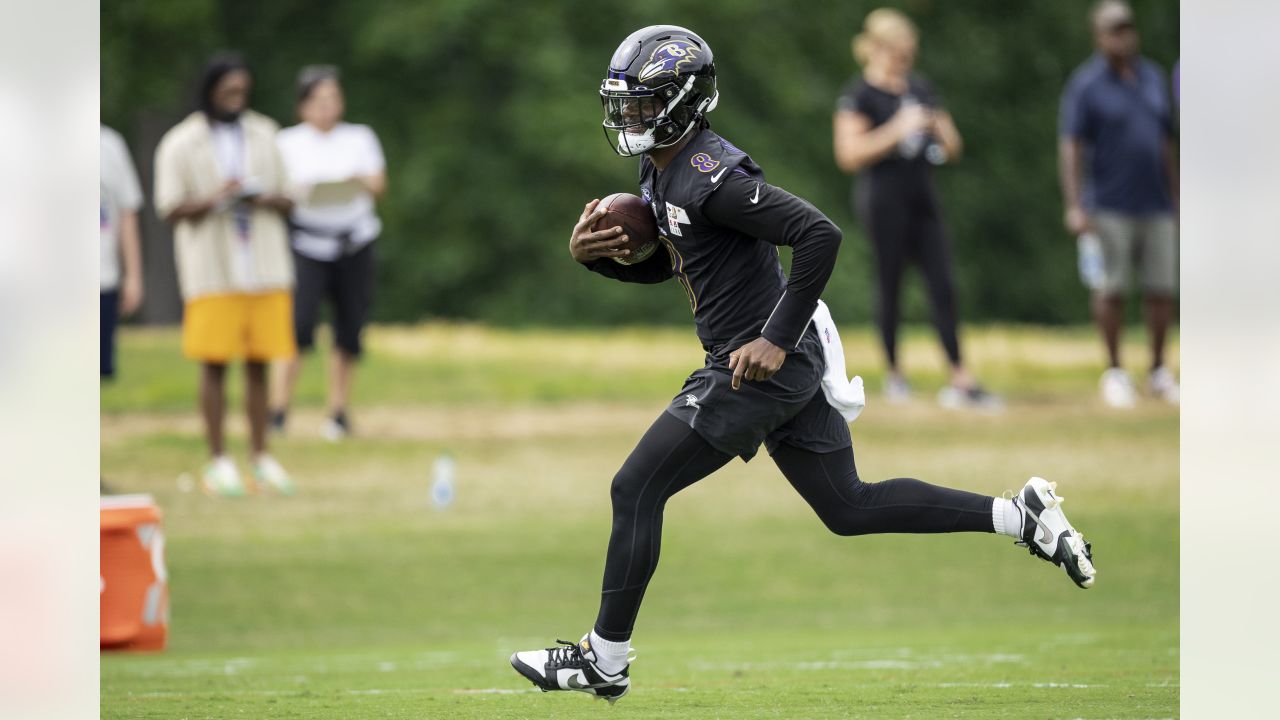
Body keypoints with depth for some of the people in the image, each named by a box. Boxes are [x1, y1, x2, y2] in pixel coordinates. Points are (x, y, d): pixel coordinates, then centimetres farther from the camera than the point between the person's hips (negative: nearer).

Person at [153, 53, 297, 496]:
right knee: (214, 365, -3)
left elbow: (287, 201, 14)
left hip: (264, 270, 3)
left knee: (259, 364, 5)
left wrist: (266, 199, -8)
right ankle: (218, 462, 1)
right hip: (212, 271, -3)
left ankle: (260, 457, 10)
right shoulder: (181, 144, -1)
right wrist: (212, 200, -21)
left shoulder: (263, 136, 12)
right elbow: (169, 209, -4)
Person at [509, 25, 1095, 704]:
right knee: (849, 508, 15)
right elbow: (656, 265, 25)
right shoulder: (659, 171, 11)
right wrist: (593, 253, 4)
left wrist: (776, 340, -26)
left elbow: (819, 234, -27)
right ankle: (1018, 515, 14)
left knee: (635, 490, -4)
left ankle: (604, 661, 4)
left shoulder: (710, 176, -21)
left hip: (758, 365, -10)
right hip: (792, 367, 10)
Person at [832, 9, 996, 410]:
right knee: (889, 286, 1)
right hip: (883, 200, -6)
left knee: (942, 286, -3)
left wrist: (941, 129, -5)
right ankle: (894, 374, 14)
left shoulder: (920, 90, 14)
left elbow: (953, 151, 18)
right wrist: (897, 129, -20)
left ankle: (961, 381, -7)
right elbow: (849, 155, -15)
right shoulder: (859, 96, -5)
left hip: (923, 199, 6)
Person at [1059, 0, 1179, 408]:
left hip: (1156, 206, 5)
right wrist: (1074, 207, -19)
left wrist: (1176, 197, 16)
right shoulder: (1086, 85, -5)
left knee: (1162, 289, 3)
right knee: (1112, 289, -3)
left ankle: (1159, 371, 13)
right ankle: (1114, 372, 6)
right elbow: (1070, 147, -10)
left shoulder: (1152, 77, 12)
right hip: (1110, 208, -5)